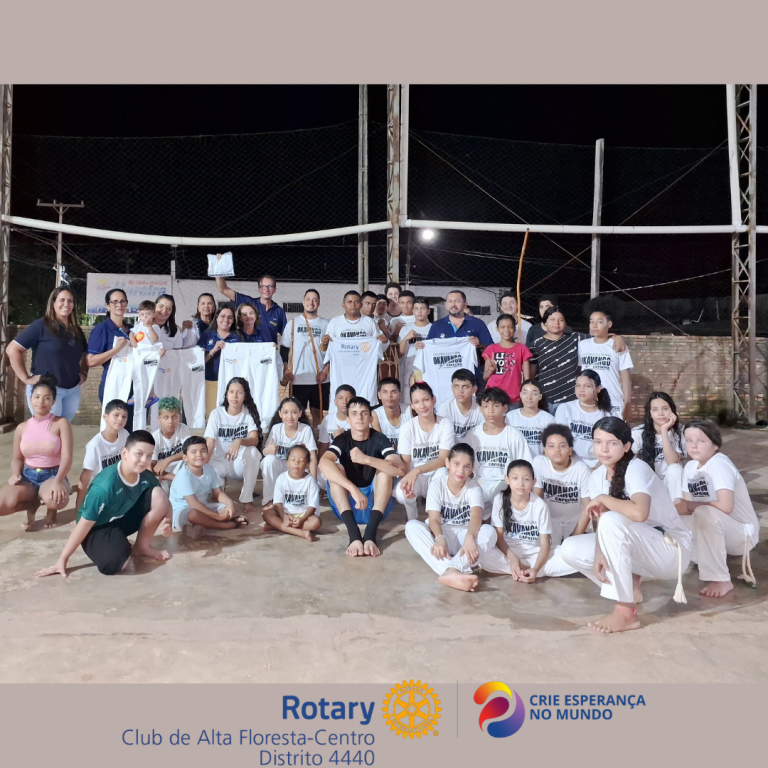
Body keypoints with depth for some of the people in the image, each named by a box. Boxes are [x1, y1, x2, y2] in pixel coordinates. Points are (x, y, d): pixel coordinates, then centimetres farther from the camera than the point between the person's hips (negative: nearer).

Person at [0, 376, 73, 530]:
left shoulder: (61, 423, -5)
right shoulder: (22, 428, 7)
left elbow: (67, 457, -13)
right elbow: (17, 458, 15)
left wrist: (58, 481, -29)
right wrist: (15, 475, -8)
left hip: (52, 475, -3)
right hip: (28, 476, 3)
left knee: (56, 499, -39)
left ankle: (50, 510, 1)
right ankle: (31, 505, 7)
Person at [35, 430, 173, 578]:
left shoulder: (146, 477, -15)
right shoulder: (106, 485, -31)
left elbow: (163, 502, -1)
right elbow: (84, 523, -25)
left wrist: (166, 523, -24)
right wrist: (62, 560, -19)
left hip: (123, 519, 6)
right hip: (98, 527, -6)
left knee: (159, 494, -19)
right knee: (115, 563, -36)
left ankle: (142, 546, -1)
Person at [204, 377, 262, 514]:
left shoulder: (249, 413, -6)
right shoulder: (216, 413, -6)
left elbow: (255, 440, -19)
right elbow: (210, 444, -12)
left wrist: (239, 441, -42)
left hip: (242, 463, 0)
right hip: (221, 462, 0)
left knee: (253, 451, -34)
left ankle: (247, 499, -23)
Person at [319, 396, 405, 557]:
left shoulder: (379, 439, -8)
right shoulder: (342, 439, -8)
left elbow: (400, 469, -25)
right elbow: (324, 463, -31)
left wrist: (366, 459, -38)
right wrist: (354, 489, -43)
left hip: (375, 505, 0)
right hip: (348, 505, 0)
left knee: (385, 468, -24)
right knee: (335, 469, -24)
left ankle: (371, 533, -37)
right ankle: (354, 534, -41)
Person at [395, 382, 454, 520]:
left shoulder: (445, 424, -11)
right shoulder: (408, 428, -9)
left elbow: (443, 460, -20)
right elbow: (405, 462, -9)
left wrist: (417, 471, -37)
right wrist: (407, 479, -33)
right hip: (415, 479, 1)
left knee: (442, 472, -36)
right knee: (401, 493, -33)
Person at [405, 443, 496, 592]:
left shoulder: (474, 488, -8)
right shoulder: (436, 485, -8)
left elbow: (476, 516, -27)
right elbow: (434, 519, -18)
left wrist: (469, 538, -49)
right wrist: (440, 539, -41)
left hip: (463, 537, 0)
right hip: (441, 535, 0)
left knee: (489, 531, -32)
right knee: (411, 526, -31)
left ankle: (450, 572, -47)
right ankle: (453, 571, -50)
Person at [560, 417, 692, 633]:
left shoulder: (636, 468, -23)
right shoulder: (596, 476, -1)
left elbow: (639, 513, -42)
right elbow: (600, 519, -6)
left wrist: (603, 499, -26)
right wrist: (599, 553, -26)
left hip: (671, 550, -7)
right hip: (641, 548, 7)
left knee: (612, 521, -34)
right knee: (570, 549, -9)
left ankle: (625, 613, -24)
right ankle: (630, 587, 10)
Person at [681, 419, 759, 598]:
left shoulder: (719, 463, -22)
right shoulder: (690, 467, 2)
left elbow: (726, 506, -34)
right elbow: (688, 506, 4)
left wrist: (694, 506, -18)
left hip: (742, 532, -8)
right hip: (716, 530, 8)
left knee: (705, 513, -37)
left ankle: (722, 580, -22)